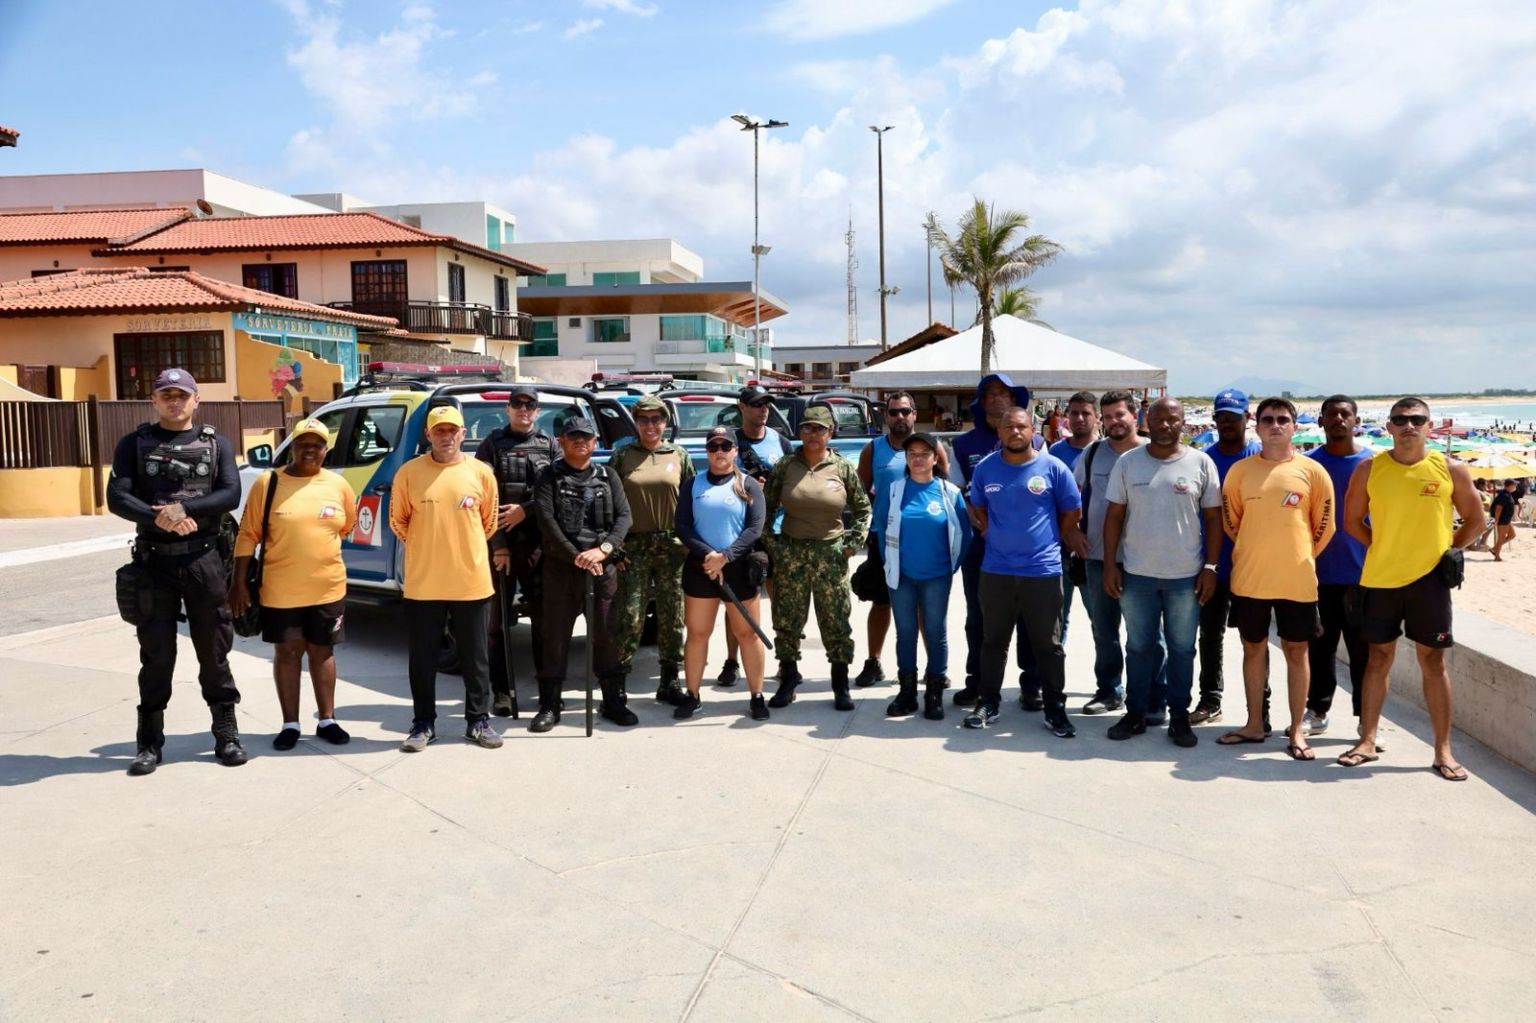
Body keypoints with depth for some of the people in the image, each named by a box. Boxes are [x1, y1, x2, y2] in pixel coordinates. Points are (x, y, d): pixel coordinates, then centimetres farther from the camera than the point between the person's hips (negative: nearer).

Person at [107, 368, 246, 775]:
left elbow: (231, 495, -5)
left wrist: (184, 508, -20)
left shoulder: (217, 445, 8)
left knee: (214, 653, 6)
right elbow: (117, 498, -4)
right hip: (154, 563, 0)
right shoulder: (134, 444, 7)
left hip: (205, 561, 0)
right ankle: (150, 743, 14)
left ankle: (226, 734, 15)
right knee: (156, 656, 5)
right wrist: (159, 517, -21)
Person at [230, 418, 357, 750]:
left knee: (322, 651, 12)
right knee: (287, 653, 9)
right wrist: (238, 582, -7)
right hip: (281, 591, -2)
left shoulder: (338, 485, 1)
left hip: (328, 588, 2)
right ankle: (290, 724, 18)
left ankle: (327, 720, 23)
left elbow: (348, 525, 17)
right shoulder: (267, 483, -6)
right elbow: (248, 535, -5)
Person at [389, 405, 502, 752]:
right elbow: (398, 521, 7)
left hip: (471, 582, 0)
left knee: (474, 657, 10)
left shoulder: (481, 473, 0)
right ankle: (424, 724, 22)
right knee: (423, 658, 9)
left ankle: (478, 721, 23)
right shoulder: (409, 472, -2)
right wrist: (425, 550, 9)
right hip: (423, 583, 0)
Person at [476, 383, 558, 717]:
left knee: (543, 614, 5)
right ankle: (502, 691, 11)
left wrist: (525, 510, -11)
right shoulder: (492, 444, 5)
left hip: (538, 543, 1)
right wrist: (498, 544, -11)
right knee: (499, 618, 4)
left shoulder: (549, 445, 10)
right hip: (500, 542, -1)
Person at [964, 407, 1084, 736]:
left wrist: (1050, 539, 11)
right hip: (996, 570, 2)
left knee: (1048, 644, 6)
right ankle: (987, 702, 23)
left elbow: (1072, 511, 6)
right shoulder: (985, 468, 2)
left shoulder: (1053, 468, -5)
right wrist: (997, 536, 11)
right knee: (993, 641, 12)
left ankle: (1055, 708, 16)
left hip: (1043, 570, -2)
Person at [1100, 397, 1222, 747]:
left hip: (1186, 575, -1)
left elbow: (1213, 517, 2)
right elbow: (1114, 515, 3)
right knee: (1139, 647, 11)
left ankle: (1179, 717, 20)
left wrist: (1210, 566, -3)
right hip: (1137, 573, 1)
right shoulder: (1128, 462, 2)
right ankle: (1136, 712, 23)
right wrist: (1110, 564, -2)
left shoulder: (1201, 463, 0)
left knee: (1181, 649, 9)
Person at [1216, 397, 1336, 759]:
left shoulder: (1312, 471, -2)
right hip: (1249, 578, 1)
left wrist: (1300, 556, 10)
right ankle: (1255, 723, 24)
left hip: (1297, 579, -1)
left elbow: (1324, 525, 6)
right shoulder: (1240, 470, 1)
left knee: (1296, 652, 7)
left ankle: (1296, 729, 18)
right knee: (1254, 649, 11)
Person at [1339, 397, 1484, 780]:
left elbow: (1474, 520, 8)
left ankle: (1443, 751, 11)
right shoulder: (1369, 469, -2)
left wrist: (1447, 551, 1)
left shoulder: (1450, 469, -2)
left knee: (1433, 661, 4)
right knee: (1379, 658, 10)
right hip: (1380, 578, 1)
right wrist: (1386, 550, 2)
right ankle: (1368, 741, 18)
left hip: (1429, 577, -1)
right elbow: (1352, 520, 7)